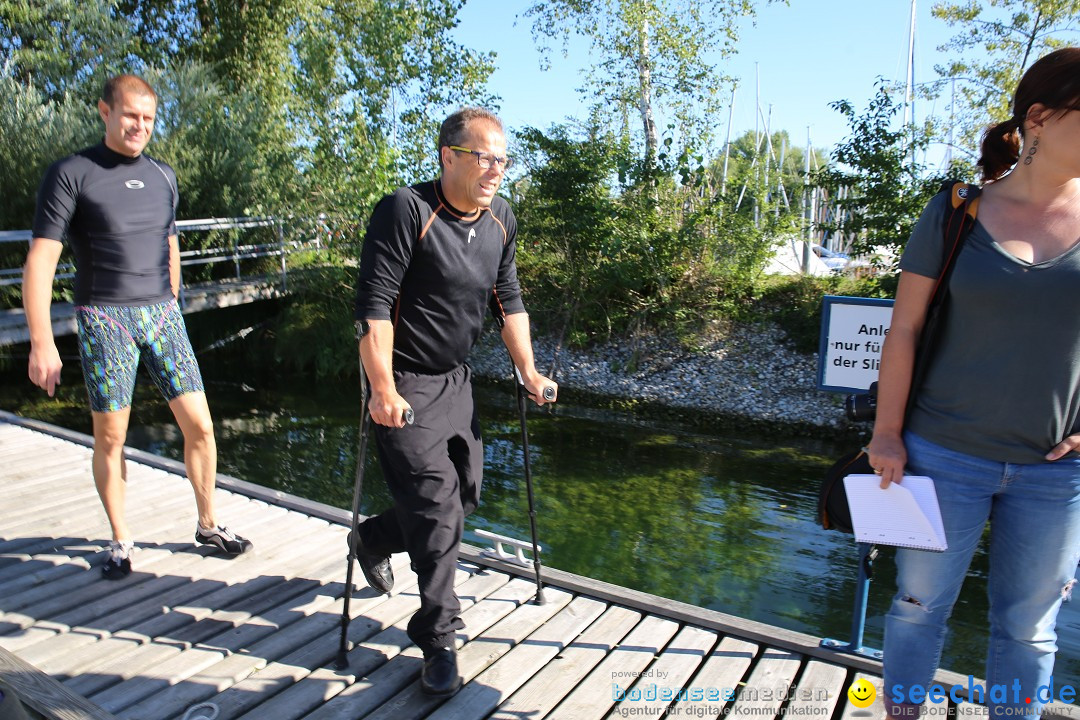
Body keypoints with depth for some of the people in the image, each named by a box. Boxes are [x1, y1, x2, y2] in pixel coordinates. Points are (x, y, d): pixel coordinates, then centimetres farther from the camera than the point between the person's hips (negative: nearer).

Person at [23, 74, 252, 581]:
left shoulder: (163, 177, 12)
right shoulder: (71, 174, -4)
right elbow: (40, 261, -8)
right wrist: (42, 344, -14)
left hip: (162, 315, 4)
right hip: (103, 317, -4)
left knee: (199, 425, 1)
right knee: (110, 438, 4)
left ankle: (208, 524, 18)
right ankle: (121, 541, 20)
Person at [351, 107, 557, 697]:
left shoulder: (501, 220, 5)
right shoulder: (406, 211, -18)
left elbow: (508, 299, 13)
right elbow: (373, 305, -21)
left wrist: (527, 370, 10)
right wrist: (383, 390, -25)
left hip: (456, 380, 8)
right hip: (405, 384, -7)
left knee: (465, 495, 15)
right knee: (436, 505, -7)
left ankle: (373, 540, 43)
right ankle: (438, 639, 12)